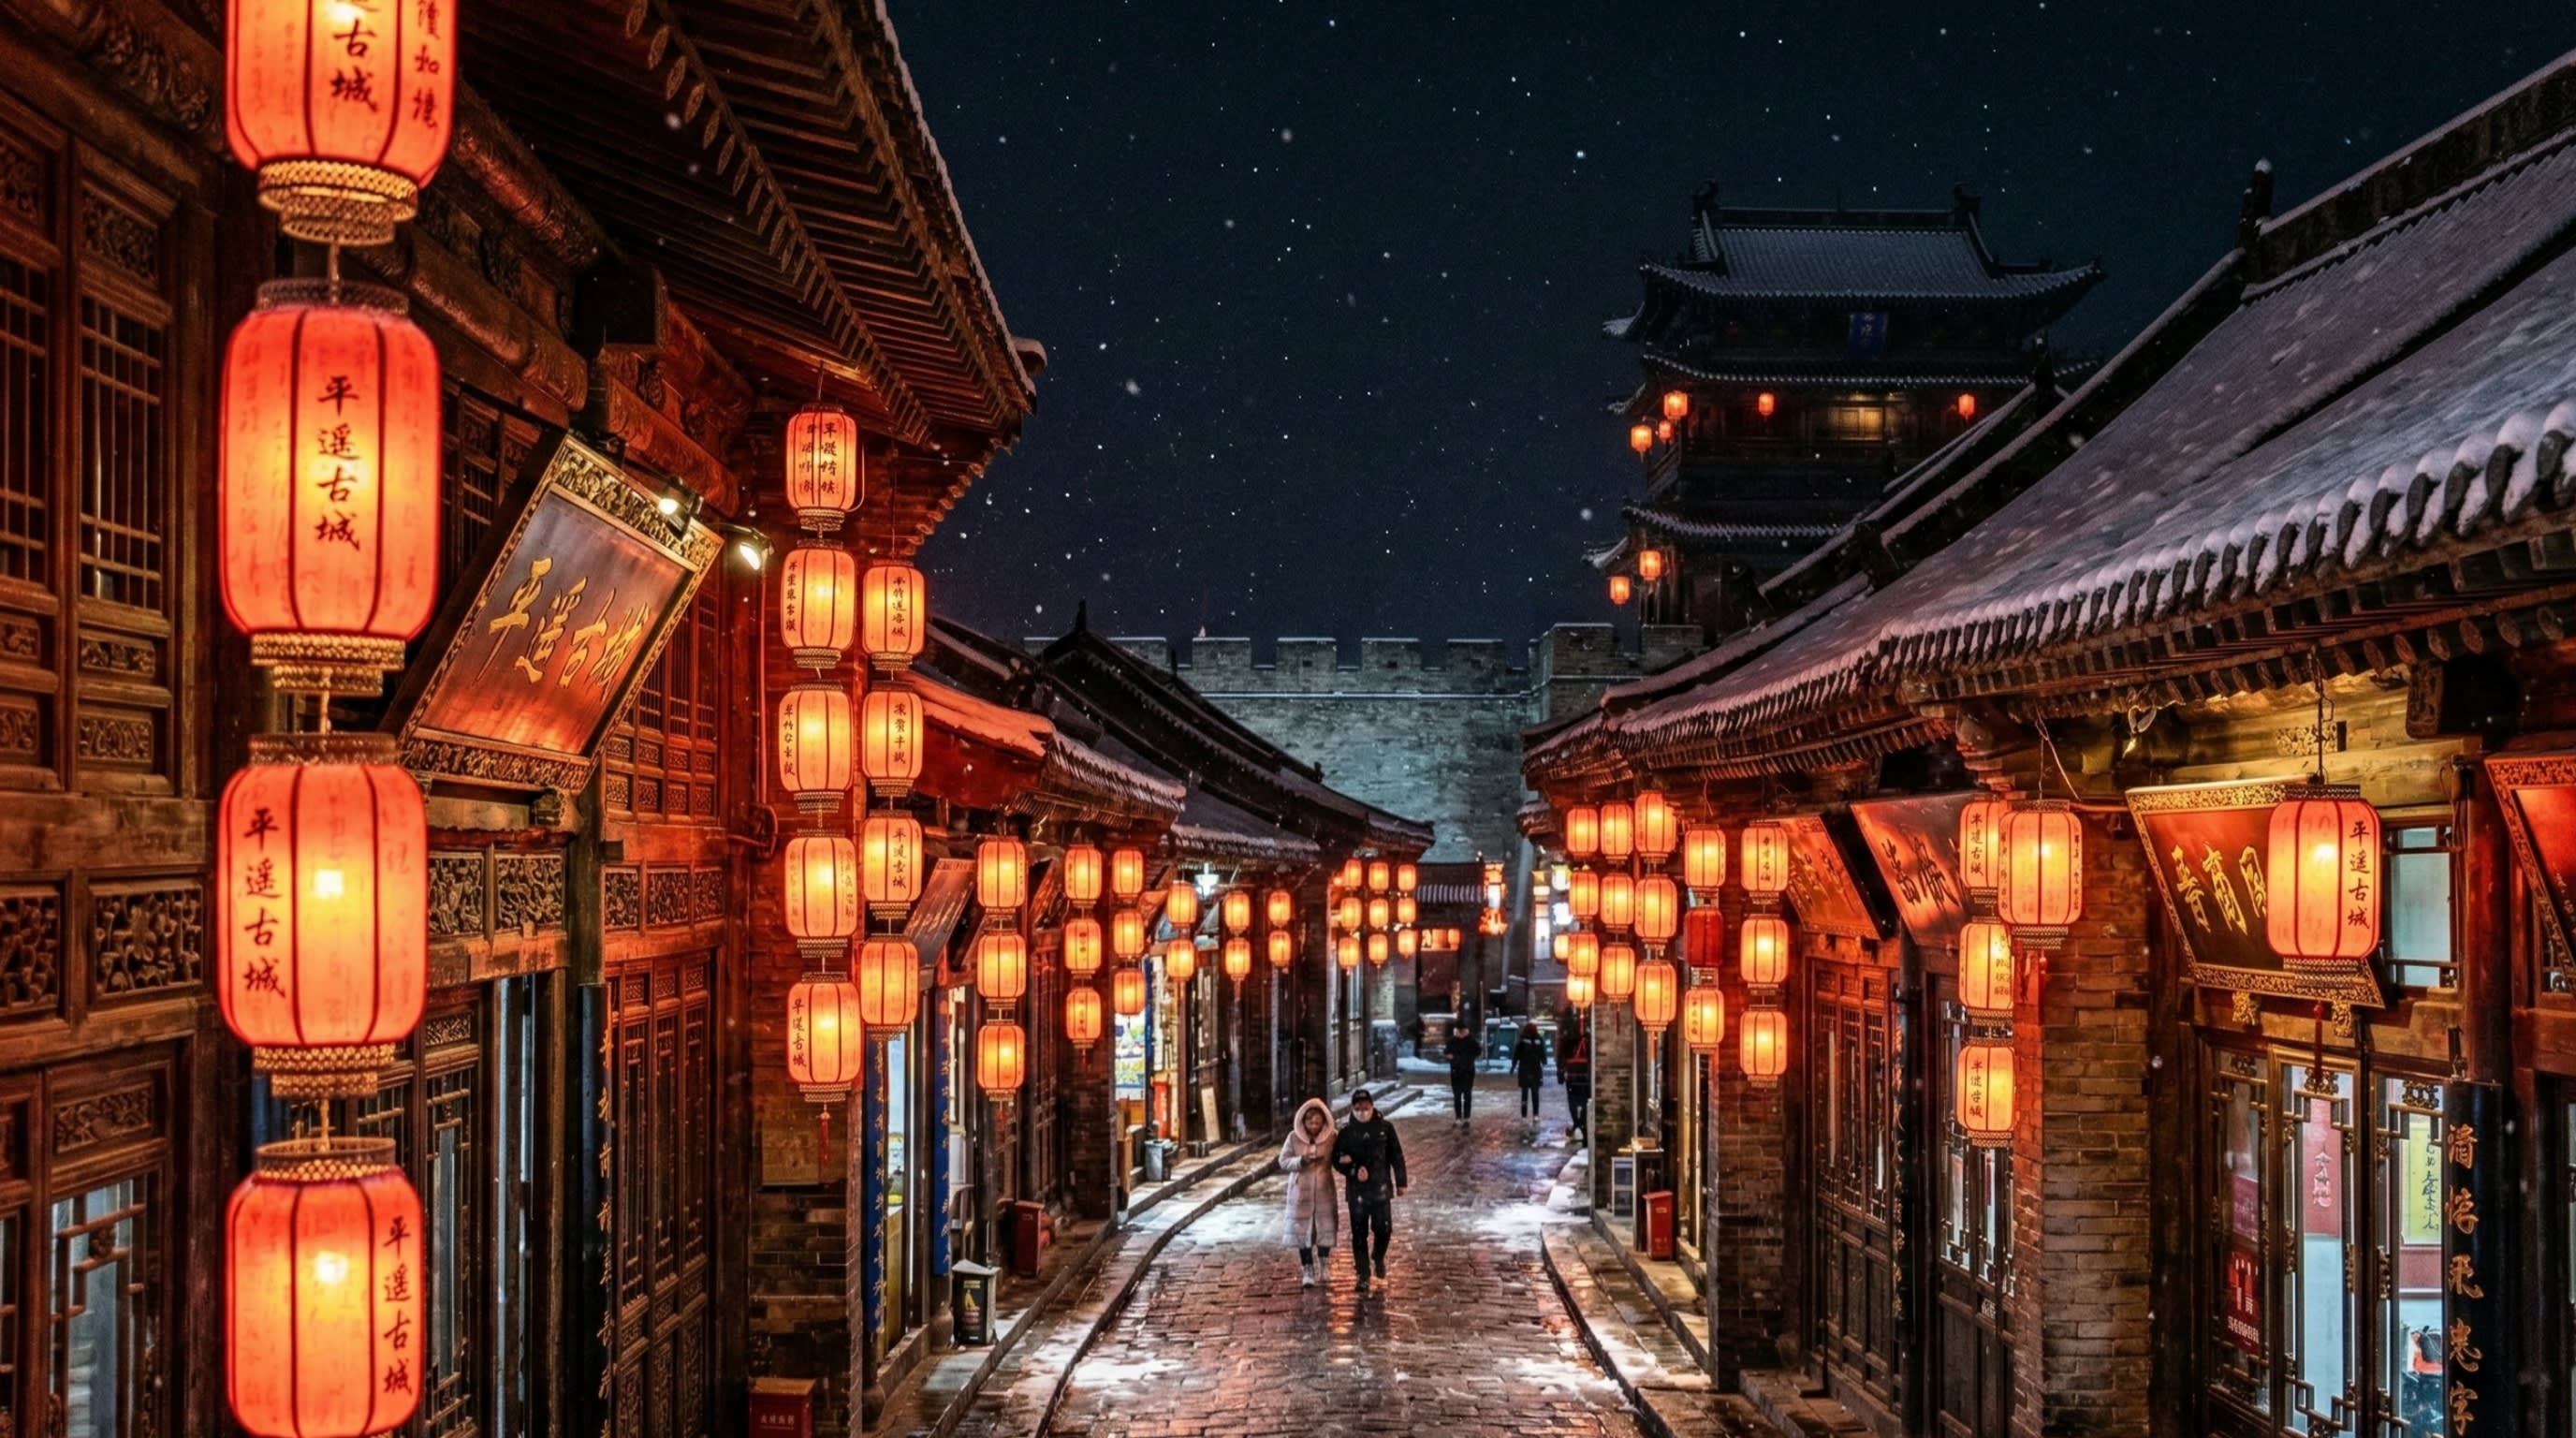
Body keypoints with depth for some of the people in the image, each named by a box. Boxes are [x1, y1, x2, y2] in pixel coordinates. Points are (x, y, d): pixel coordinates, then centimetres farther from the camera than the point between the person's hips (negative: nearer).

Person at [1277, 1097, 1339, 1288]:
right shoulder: (1294, 1137, -8)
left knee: (1325, 1227, 6)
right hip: (1301, 1190, 0)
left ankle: (1324, 1262, 33)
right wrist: (1301, 1161, -22)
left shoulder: (1331, 1137, -7)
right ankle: (1307, 1271, 12)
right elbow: (1283, 1161, -5)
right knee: (1302, 1230, 2)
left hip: (1324, 1190, 0)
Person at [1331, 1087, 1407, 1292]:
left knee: (1383, 1229, 2)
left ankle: (1378, 1257, 34)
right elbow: (1337, 1159, 0)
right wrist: (1354, 1170, -16)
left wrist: (1400, 1182, 5)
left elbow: (1396, 1156, 5)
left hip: (1381, 1188, 0)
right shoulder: (1346, 1132, -1)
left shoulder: (1385, 1128, -1)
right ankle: (1363, 1276, 10)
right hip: (1356, 1190, 0)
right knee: (1359, 1234, 2)